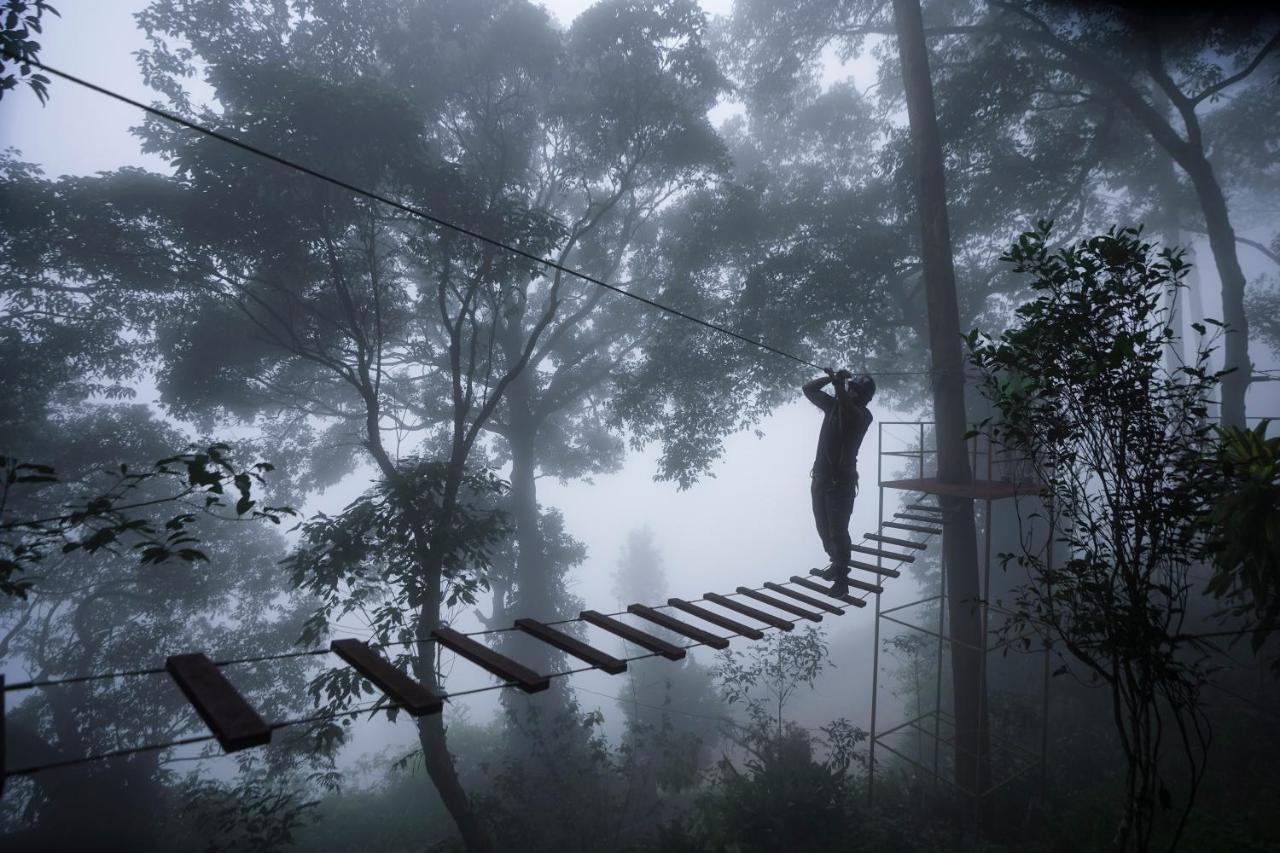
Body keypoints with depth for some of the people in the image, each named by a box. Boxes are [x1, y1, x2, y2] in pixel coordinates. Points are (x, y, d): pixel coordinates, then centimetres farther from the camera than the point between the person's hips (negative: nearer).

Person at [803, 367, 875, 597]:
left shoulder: (862, 415, -9)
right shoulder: (833, 404, 8)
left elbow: (848, 409, -32)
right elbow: (808, 389, 10)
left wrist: (838, 384, -33)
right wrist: (830, 378, -2)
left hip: (841, 481, -7)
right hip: (821, 477, 7)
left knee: (838, 531, -8)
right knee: (824, 529, 17)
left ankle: (841, 580, -2)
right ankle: (837, 564, 35)